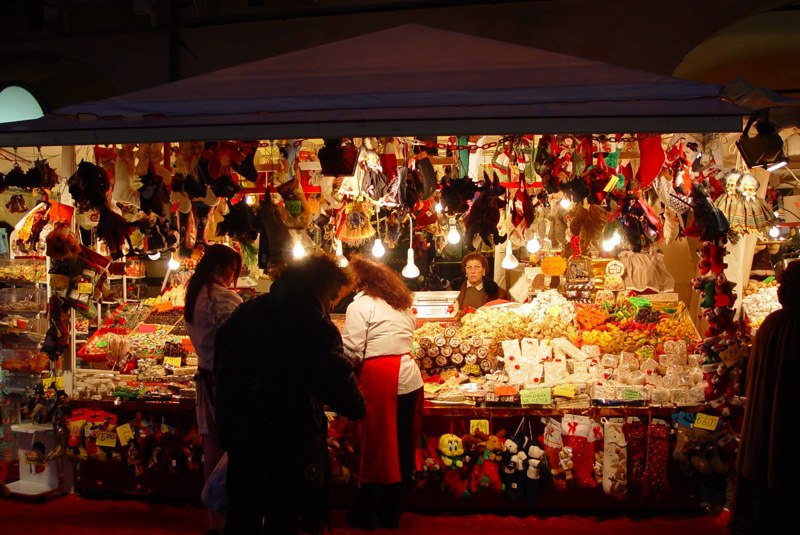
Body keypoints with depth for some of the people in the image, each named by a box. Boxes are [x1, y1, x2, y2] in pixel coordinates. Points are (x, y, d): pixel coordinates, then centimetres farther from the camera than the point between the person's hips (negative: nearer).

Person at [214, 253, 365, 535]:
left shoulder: (246, 311, 8)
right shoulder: (311, 320, -17)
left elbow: (222, 358, 18)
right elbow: (336, 377, -24)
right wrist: (356, 408, -5)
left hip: (238, 431, 7)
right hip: (289, 437, -7)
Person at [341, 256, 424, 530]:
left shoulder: (360, 305, -4)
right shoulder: (402, 305, 17)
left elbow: (351, 351, -10)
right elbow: (407, 339, 14)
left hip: (380, 377, -6)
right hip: (409, 377, 6)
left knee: (377, 447, 4)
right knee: (402, 448, 12)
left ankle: (366, 514, 17)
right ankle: (391, 513, 23)